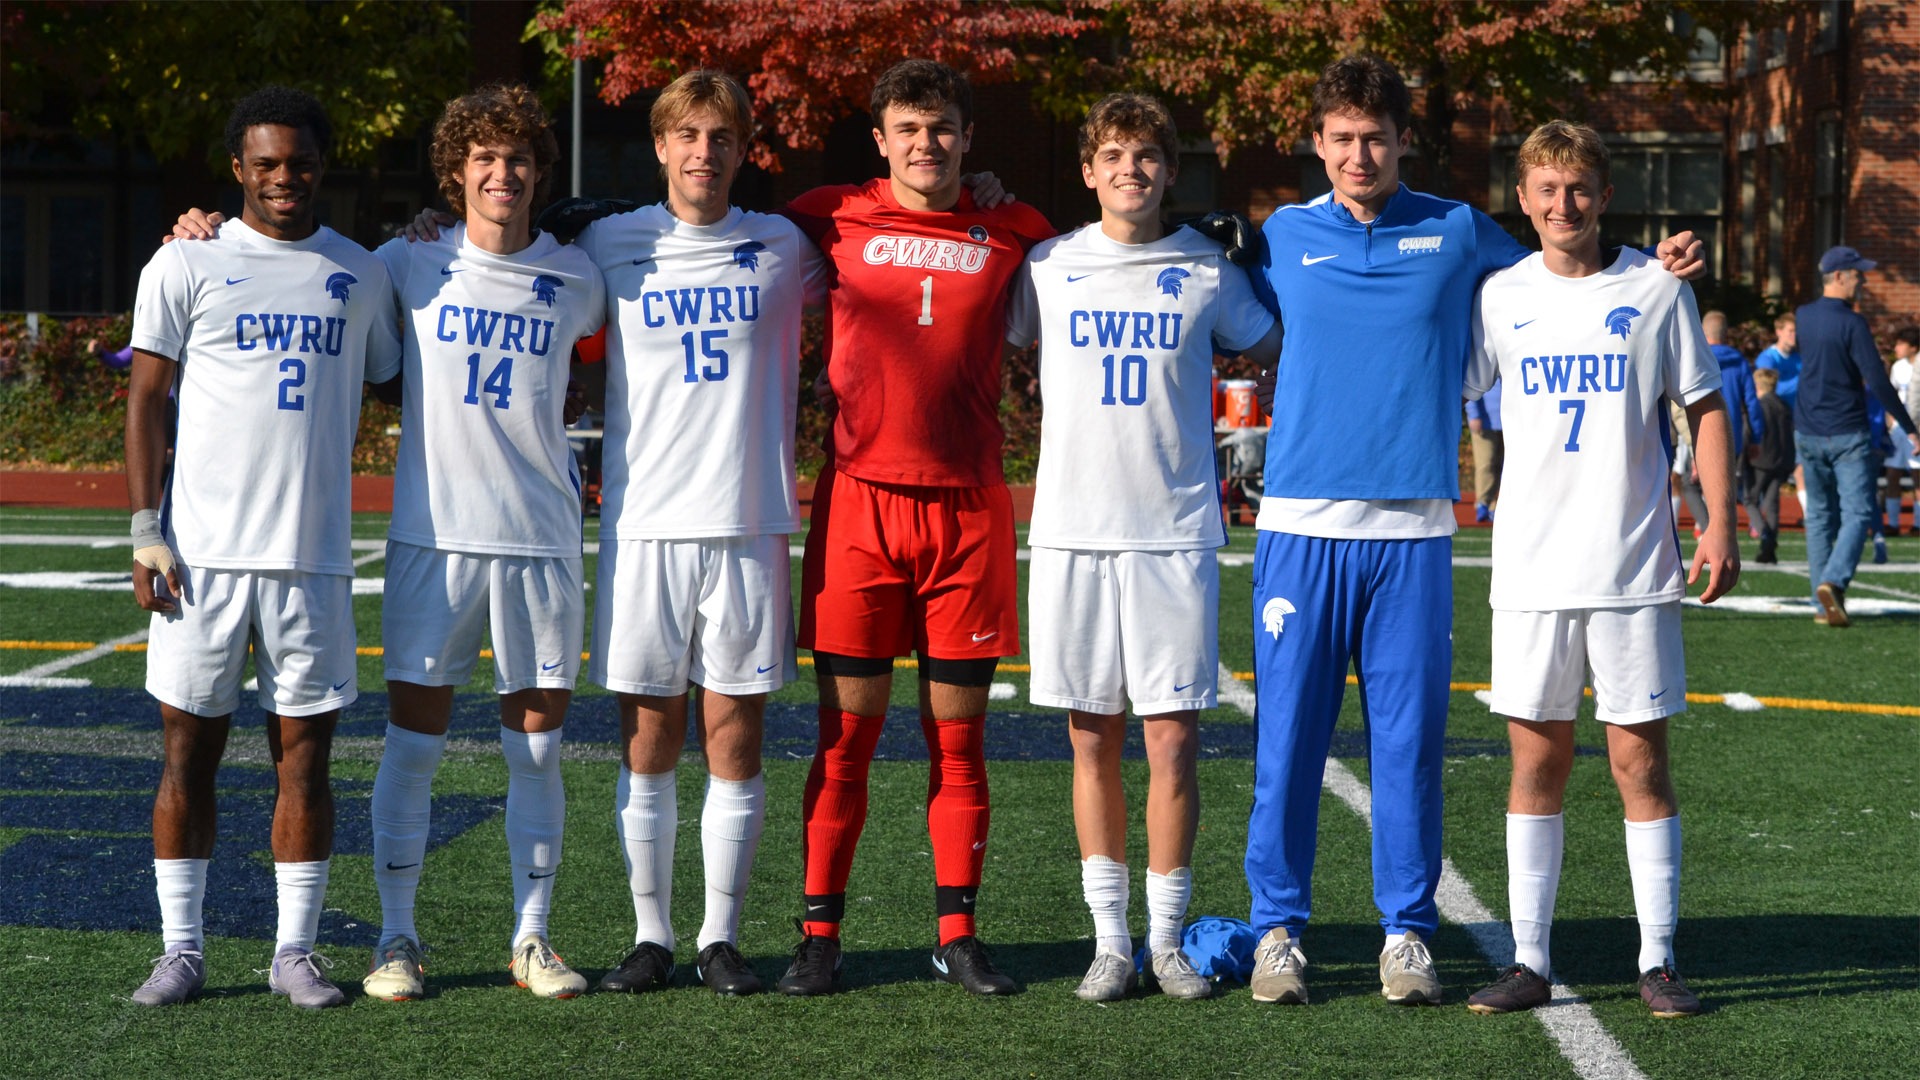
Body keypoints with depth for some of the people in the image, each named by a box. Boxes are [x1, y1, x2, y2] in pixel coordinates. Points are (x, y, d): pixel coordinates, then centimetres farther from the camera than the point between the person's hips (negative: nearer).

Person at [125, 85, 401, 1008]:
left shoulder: (360, 273, 11)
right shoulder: (187, 266, 3)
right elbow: (145, 400, 2)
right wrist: (146, 534, -5)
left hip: (312, 554, 2)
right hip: (203, 551, -2)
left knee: (305, 753, 3)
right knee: (189, 749, 2)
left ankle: (296, 953, 10)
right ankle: (181, 948, 10)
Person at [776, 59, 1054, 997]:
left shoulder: (1011, 234, 6)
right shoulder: (833, 220, 4)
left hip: (970, 510, 1)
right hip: (859, 501, -1)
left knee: (957, 734, 5)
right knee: (845, 733, 1)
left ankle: (957, 935, 13)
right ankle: (820, 935, 7)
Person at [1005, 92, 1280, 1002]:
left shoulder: (1206, 272, 6)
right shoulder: (1046, 267, 7)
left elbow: (1280, 350, 19)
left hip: (1175, 530, -1)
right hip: (1072, 528, 1)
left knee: (1173, 738, -3)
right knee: (1093, 739, 4)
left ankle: (1167, 937, 7)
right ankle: (1109, 940, 12)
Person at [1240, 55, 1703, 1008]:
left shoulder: (1458, 234, 8)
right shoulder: (1282, 239, 8)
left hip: (1413, 531, 0)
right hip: (1301, 524, 0)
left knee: (1409, 740, 1)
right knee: (1288, 735, 0)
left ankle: (1407, 931, 11)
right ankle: (1278, 927, 11)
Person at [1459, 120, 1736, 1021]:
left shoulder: (1655, 288, 2)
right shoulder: (1499, 296, 5)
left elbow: (1704, 406, 6)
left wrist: (1720, 523, -3)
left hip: (1635, 566, -1)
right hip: (1532, 567, 1)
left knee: (1639, 758, 0)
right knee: (1536, 758, 4)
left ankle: (1659, 960, 7)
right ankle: (1529, 961, 9)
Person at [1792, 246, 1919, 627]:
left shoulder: (1803, 316, 5)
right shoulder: (1851, 323, -15)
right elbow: (1878, 382, -17)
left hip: (1807, 434, 6)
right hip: (1848, 435, -6)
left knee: (1820, 516, 13)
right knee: (1857, 514, -4)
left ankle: (1822, 603, 12)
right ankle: (1833, 582, -26)